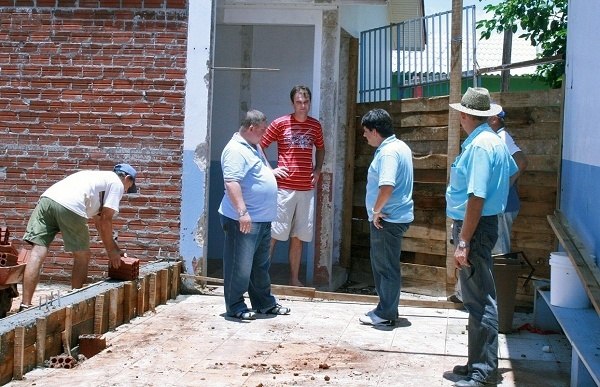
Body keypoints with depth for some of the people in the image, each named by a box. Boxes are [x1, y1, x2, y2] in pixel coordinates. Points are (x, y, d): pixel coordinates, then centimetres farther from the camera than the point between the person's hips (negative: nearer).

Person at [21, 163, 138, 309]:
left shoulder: (99, 177, 40)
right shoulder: (117, 184, 16)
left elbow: (98, 220, 42)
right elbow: (105, 219, 8)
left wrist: (115, 248, 43)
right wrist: (112, 251, 18)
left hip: (47, 198, 7)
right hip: (70, 207, -7)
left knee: (37, 253, -2)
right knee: (82, 256, 13)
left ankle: (25, 306, -8)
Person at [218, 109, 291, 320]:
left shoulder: (253, 148, 17)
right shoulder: (235, 150, -16)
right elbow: (231, 182, -26)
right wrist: (242, 212, -31)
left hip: (262, 219, 10)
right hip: (243, 220, -10)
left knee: (261, 265, 18)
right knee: (240, 265, -2)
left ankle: (264, 303, 29)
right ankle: (235, 306, 8)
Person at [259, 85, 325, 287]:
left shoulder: (315, 126, 10)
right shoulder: (280, 124, -3)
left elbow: (320, 149, 27)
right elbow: (258, 146, 1)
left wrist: (318, 169, 12)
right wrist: (270, 170, -7)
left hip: (307, 189, 4)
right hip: (284, 188, -4)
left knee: (298, 236, 9)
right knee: (274, 233, -3)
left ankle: (294, 279, 17)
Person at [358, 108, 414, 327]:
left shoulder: (388, 152, -19)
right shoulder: (400, 147, 14)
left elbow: (387, 186, -31)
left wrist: (376, 211, -16)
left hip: (387, 219, -10)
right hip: (395, 216, 10)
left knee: (386, 267, -1)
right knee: (381, 265, 17)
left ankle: (385, 314, 8)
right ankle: (386, 309, 26)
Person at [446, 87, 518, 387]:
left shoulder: (479, 146, -19)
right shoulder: (495, 141, 12)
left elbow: (476, 198, -25)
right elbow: (511, 172, 31)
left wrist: (463, 242, -25)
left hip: (475, 227, -10)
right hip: (484, 224, 10)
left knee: (479, 301, -6)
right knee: (478, 299, 15)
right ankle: (479, 363, 24)